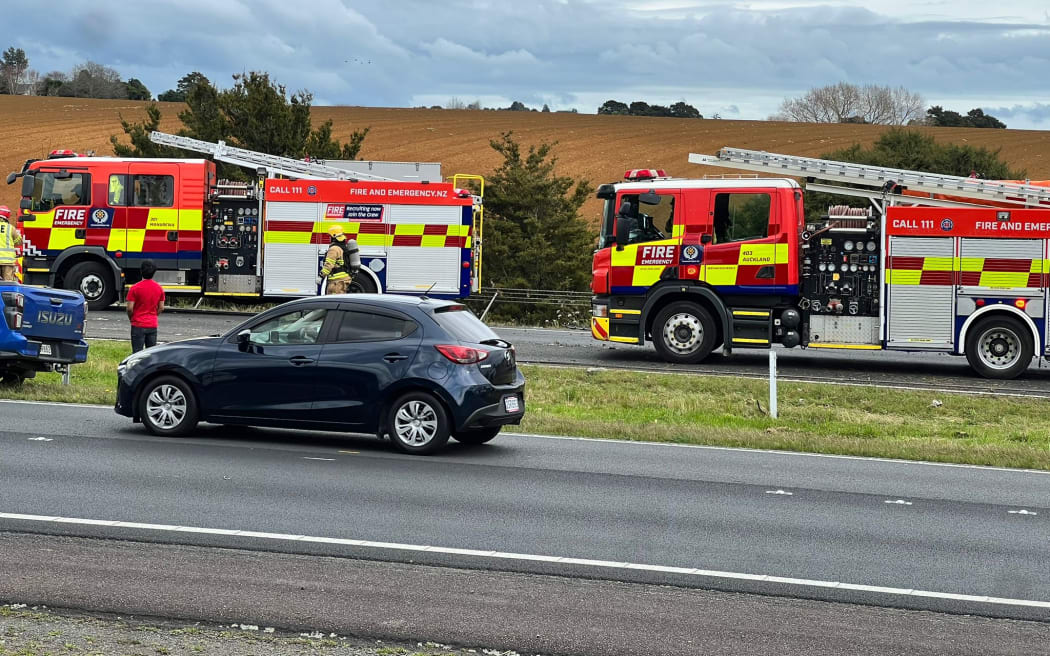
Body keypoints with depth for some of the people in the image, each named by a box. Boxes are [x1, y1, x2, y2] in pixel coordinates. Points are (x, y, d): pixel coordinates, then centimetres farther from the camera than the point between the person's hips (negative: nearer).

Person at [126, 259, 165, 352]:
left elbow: (130, 308, -12)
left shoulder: (135, 288, -11)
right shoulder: (159, 288, 2)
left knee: (137, 353, -2)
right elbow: (161, 308, 6)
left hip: (138, 325, -4)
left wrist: (131, 319, 6)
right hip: (152, 325, 4)